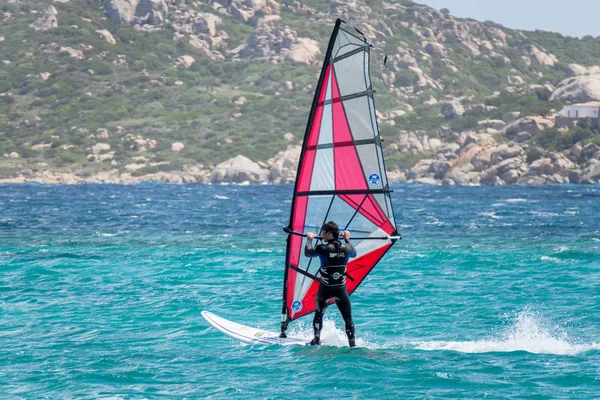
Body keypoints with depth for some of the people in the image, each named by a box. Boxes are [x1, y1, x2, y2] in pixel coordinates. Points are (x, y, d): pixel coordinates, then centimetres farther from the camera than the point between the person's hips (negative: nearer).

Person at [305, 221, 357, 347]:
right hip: (341, 289, 2)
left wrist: (309, 239, 21)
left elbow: (308, 253, 5)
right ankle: (352, 344, 4)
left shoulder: (323, 248, -13)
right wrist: (347, 239, 34)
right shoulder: (346, 248, -2)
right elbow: (354, 253, 23)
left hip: (325, 289, -2)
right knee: (348, 318, 9)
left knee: (319, 314, 21)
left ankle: (316, 340, 14)